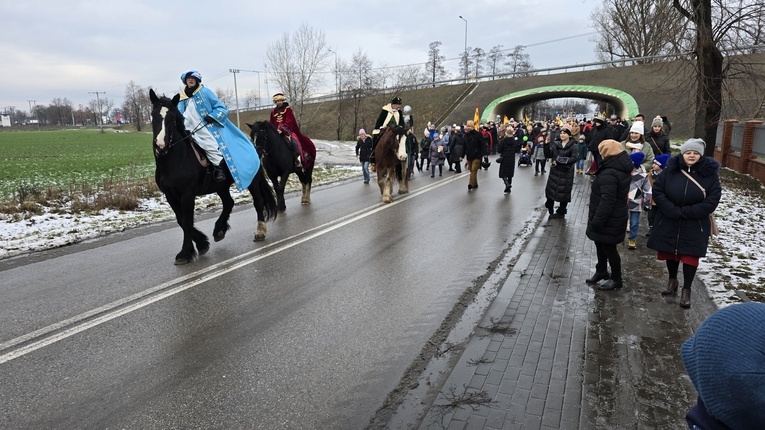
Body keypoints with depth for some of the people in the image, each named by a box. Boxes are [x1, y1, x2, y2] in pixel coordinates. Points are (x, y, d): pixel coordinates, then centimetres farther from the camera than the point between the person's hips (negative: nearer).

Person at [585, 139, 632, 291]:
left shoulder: (609, 174, -27)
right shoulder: (621, 169, 6)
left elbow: (607, 201, -30)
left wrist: (597, 220, -23)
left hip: (608, 219, -10)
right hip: (615, 216, 10)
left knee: (608, 247, 5)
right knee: (601, 244, 22)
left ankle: (616, 279, 20)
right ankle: (601, 271, 38)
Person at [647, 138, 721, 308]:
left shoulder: (710, 174, -7)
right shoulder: (670, 170, -5)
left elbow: (712, 201, -10)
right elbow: (657, 191, -8)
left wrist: (686, 211, -17)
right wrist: (673, 210, -18)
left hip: (694, 226, -2)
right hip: (668, 223, 2)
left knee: (690, 256, 4)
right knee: (670, 253, 15)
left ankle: (686, 289, 20)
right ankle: (672, 280, 39)